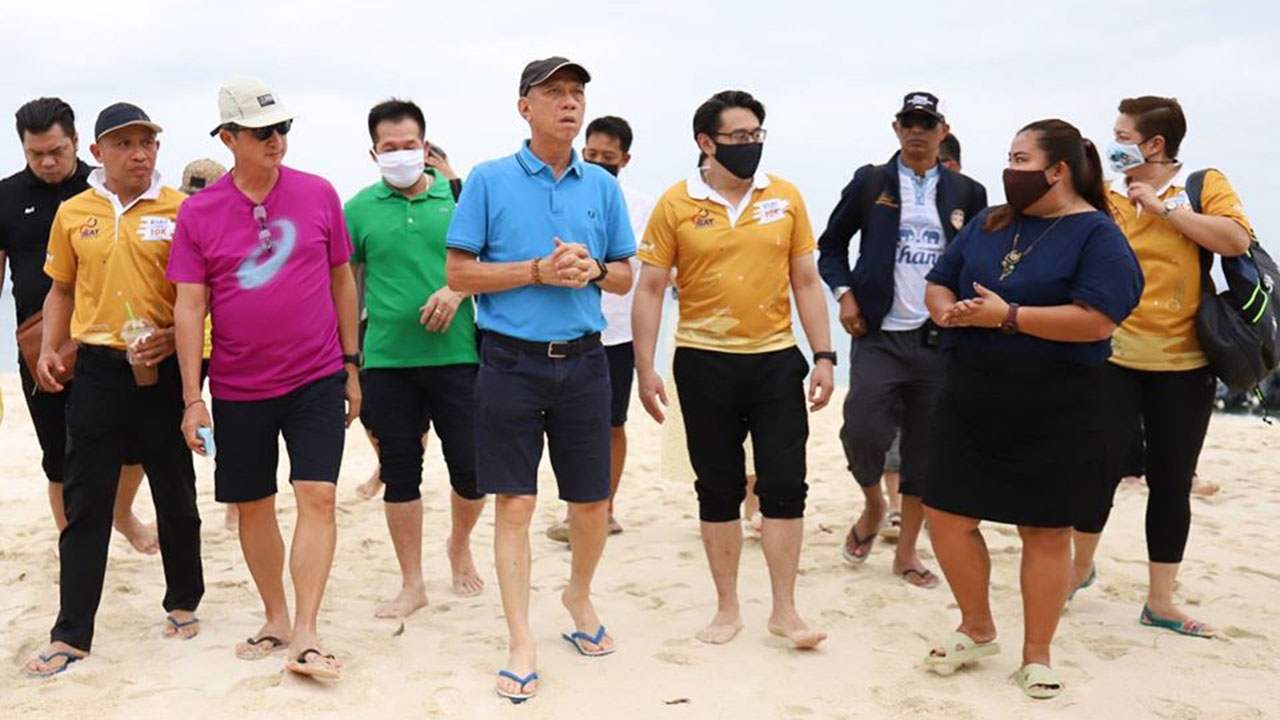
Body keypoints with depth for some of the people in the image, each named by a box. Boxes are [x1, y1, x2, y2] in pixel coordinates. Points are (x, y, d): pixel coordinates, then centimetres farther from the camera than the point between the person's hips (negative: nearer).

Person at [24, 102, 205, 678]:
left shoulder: (181, 211, -2)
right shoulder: (73, 213, 7)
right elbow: (62, 290, 17)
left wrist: (174, 336, -14)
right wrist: (48, 349, 4)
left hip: (164, 370, -2)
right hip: (97, 370, 2)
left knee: (176, 495, 11)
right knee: (85, 502, 3)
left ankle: (183, 604, 29)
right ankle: (71, 634, 10)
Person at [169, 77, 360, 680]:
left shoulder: (318, 194, -1)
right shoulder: (198, 212, -3)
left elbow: (342, 280, 7)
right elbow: (189, 306, -3)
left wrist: (351, 364, 7)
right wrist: (192, 398, -5)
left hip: (317, 377, -1)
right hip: (238, 387, 1)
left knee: (317, 497, -9)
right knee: (254, 507, 11)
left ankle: (305, 636, -4)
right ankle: (276, 618, 28)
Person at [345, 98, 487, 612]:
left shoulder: (457, 196, 3)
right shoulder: (359, 209, 5)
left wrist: (457, 289, -14)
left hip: (455, 355, -1)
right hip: (386, 361, 1)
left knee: (471, 466, 3)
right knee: (400, 473, 7)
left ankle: (460, 545, 34)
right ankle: (412, 584, 21)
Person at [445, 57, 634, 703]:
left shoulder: (602, 185, 8)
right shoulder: (489, 181, -1)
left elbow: (625, 276, 13)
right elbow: (458, 273, -4)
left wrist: (593, 269, -10)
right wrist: (537, 270, -15)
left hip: (583, 359, 3)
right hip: (512, 360, -3)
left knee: (592, 501, 10)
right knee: (514, 504, 0)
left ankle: (579, 595, 38)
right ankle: (522, 643, 10)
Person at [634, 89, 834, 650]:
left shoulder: (784, 197, 3)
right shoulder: (676, 203, -3)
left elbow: (806, 282, 7)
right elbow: (650, 289, -1)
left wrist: (824, 357, 2)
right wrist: (645, 369, -5)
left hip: (776, 361, 1)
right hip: (704, 365, -1)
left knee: (785, 487, 2)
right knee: (718, 490, 9)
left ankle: (785, 609, 15)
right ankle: (727, 607, 23)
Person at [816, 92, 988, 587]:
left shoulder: (968, 193, 8)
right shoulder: (869, 182, 6)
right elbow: (832, 243, 11)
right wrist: (844, 293, -3)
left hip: (940, 339, 2)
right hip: (879, 335, -1)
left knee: (924, 449, 6)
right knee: (864, 431, -16)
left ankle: (906, 553, 20)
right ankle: (873, 506, 17)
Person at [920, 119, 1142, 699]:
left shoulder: (1097, 235, -8)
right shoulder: (988, 223, 11)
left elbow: (1098, 320, -20)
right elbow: (938, 283, 14)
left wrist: (1008, 316, -21)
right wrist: (948, 310, -9)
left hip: (1053, 411, -5)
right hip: (970, 400, 6)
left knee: (1046, 531, 5)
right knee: (945, 516, 5)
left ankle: (1036, 656, 21)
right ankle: (977, 629, 28)